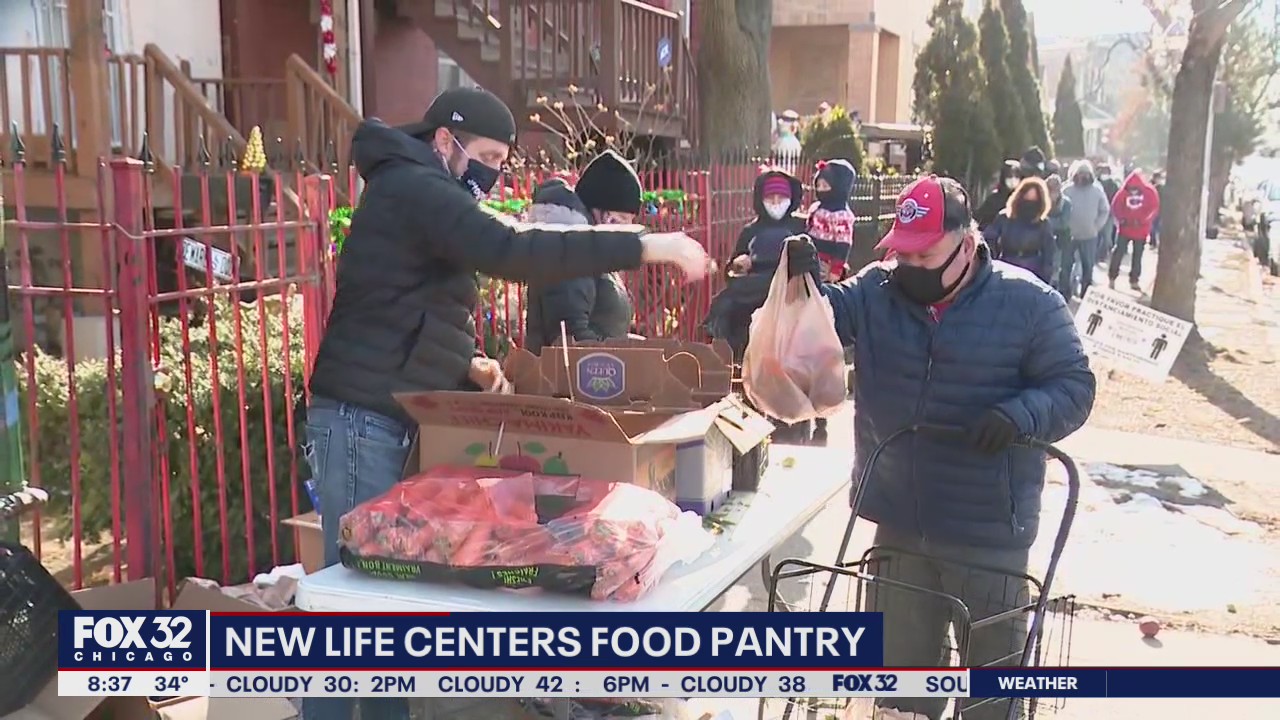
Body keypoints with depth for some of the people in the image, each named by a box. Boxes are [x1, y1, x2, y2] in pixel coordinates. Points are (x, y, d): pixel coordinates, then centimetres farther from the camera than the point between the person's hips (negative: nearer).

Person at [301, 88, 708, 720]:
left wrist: (466, 365, 6)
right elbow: (514, 253, -27)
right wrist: (645, 246, -27)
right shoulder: (415, 189, -12)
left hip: (392, 420, 10)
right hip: (364, 421, -10)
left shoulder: (424, 198, 21)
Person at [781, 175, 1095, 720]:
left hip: (989, 535, -3)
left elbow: (1074, 387, -7)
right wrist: (803, 283, -26)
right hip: (898, 526, 4)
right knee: (900, 663, 20)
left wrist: (1020, 414, -27)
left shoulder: (1029, 303, -10)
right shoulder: (875, 291, 0)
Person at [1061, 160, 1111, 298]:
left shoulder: (1097, 191, -3)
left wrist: (1097, 226, -5)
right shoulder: (1067, 190, -7)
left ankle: (1086, 293, 21)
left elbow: (1105, 211, 4)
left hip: (1090, 236, 1)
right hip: (1069, 235, -1)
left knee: (1088, 266, 9)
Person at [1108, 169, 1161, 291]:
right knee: (1118, 253, -1)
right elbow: (1115, 206, -4)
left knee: (1137, 256, 10)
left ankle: (1134, 281, 19)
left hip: (1141, 230, 1)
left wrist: (1142, 220, -19)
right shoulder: (1124, 191, -9)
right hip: (1125, 228, -1)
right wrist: (1121, 219, -17)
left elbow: (1154, 208, -10)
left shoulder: (1149, 191, -10)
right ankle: (1111, 278, 8)